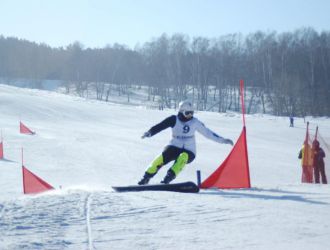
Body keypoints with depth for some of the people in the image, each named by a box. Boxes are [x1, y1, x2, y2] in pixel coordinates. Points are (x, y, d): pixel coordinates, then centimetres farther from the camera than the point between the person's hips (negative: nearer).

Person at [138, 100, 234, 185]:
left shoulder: (195, 122, -1)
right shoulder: (174, 120, -4)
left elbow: (207, 132, 7)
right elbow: (160, 126, -11)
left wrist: (222, 140, 6)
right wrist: (149, 133, -28)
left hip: (189, 151, 0)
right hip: (174, 147, 0)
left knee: (183, 158, -35)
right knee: (161, 158, -24)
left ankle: (169, 177, -38)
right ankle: (146, 178, -9)